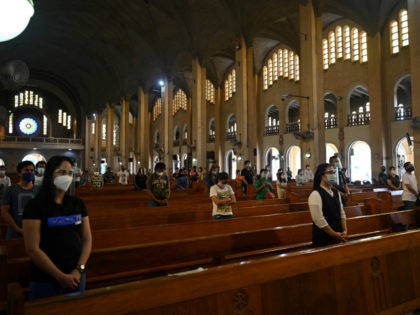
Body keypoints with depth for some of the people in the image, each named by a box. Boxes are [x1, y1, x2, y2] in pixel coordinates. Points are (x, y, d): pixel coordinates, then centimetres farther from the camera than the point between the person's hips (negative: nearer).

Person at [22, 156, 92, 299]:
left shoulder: (78, 204, 3)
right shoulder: (35, 205, -9)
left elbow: (87, 239, 5)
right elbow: (32, 249, -13)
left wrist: (79, 270, -7)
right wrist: (61, 277, -14)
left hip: (77, 277, 4)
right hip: (45, 280, -4)